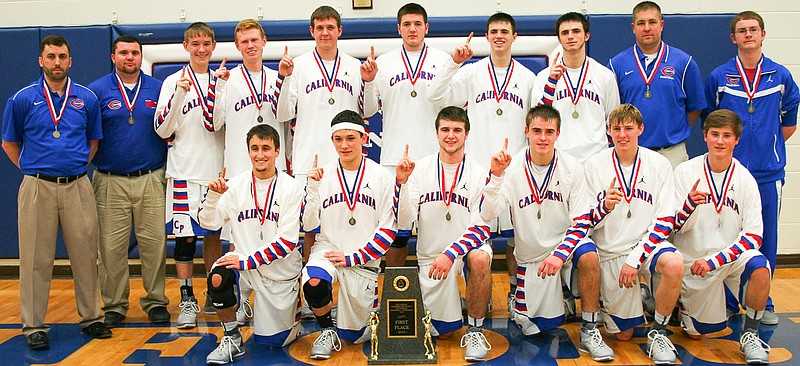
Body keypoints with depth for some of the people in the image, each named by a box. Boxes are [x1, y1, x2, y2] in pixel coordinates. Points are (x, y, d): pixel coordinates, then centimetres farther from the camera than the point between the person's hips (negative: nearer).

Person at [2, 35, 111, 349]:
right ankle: (34, 325, 13)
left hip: (78, 186, 2)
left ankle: (91, 316, 19)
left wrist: (78, 166, 8)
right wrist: (32, 170, 4)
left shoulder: (87, 98, 6)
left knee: (85, 255, 6)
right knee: (36, 259, 3)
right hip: (37, 187, -1)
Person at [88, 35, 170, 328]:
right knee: (111, 247, 3)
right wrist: (94, 161, -5)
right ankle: (114, 305, 17)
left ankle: (155, 301, 16)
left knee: (154, 243, 2)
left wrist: (169, 162, 0)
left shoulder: (159, 89, 8)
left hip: (151, 180, 1)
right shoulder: (97, 90, 5)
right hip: (110, 181, 0)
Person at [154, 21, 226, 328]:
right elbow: (163, 130, -4)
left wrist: (222, 88, -10)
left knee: (213, 233, 10)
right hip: (184, 170, -2)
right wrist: (179, 94, -14)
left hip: (216, 170, 3)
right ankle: (187, 300, 8)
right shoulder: (173, 82, 3)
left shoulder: (221, 80, 11)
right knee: (185, 235, -2)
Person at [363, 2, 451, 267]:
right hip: (394, 157, 1)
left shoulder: (443, 61, 8)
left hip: (434, 157, 0)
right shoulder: (383, 63, 10)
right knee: (395, 231, 7)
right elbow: (369, 109, 8)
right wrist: (367, 81, -8)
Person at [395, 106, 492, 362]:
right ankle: (451, 302, 42)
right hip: (430, 255, 2)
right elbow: (403, 220, -8)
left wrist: (450, 254, -28)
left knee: (480, 258, -38)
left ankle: (475, 330, -15)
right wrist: (402, 183, -23)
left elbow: (481, 226, -14)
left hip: (466, 246, -1)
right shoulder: (419, 169, -3)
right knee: (442, 333, 6)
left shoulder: (478, 173, -7)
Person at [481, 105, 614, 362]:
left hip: (565, 244, 0)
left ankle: (589, 331, -16)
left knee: (588, 255, -34)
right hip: (530, 256, 0)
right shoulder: (512, 168, -10)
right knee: (535, 329, 0)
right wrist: (496, 177, -33)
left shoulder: (572, 168, -8)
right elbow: (488, 214, -19)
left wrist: (560, 253, -24)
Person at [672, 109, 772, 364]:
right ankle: (685, 303, 39)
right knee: (695, 333, 4)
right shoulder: (685, 172, -7)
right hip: (693, 260, 0)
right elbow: (676, 227, -8)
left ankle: (750, 334, -9)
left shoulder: (745, 179, -6)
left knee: (760, 268, -33)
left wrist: (714, 260, -25)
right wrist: (689, 204, -31)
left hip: (732, 254, 0)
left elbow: (753, 235, -12)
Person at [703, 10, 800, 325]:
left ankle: (762, 302, 20)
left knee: (766, 239, 6)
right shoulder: (718, 77, 3)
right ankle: (727, 301, 17)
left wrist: (768, 147, 10)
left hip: (768, 172, 1)